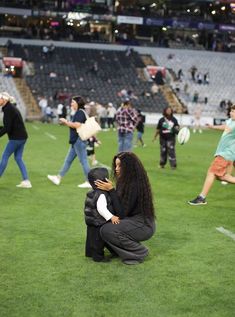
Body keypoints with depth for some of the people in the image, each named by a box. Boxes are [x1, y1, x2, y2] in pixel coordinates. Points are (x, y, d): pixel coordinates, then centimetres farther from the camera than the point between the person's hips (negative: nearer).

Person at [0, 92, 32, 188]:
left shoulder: (8, 109, -16)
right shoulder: (11, 107, 14)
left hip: (16, 137, -9)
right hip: (22, 137, 9)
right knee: (18, 158, 12)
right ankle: (26, 181, 9)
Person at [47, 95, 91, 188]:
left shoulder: (80, 112, -14)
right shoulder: (77, 113, 18)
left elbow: (77, 125, -23)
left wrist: (66, 122, -13)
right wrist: (67, 123, 9)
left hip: (79, 140, -11)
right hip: (75, 141, 11)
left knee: (83, 161, -5)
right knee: (68, 160, 14)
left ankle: (89, 182, 0)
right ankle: (58, 178, 22)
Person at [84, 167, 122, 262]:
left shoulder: (92, 193, 8)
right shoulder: (102, 195, -24)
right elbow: (101, 209, -34)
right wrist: (111, 217, -32)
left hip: (91, 223, 10)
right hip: (99, 223, -10)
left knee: (91, 238, 20)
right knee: (99, 240, -1)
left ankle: (89, 252, 33)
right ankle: (98, 256, 6)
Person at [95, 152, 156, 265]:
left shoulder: (135, 185, -22)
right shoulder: (124, 181, 6)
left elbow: (122, 212, -22)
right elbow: (120, 206, 11)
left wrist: (111, 190, -22)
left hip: (143, 225, -10)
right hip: (133, 220, 10)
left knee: (106, 231, -24)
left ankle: (139, 252, -7)